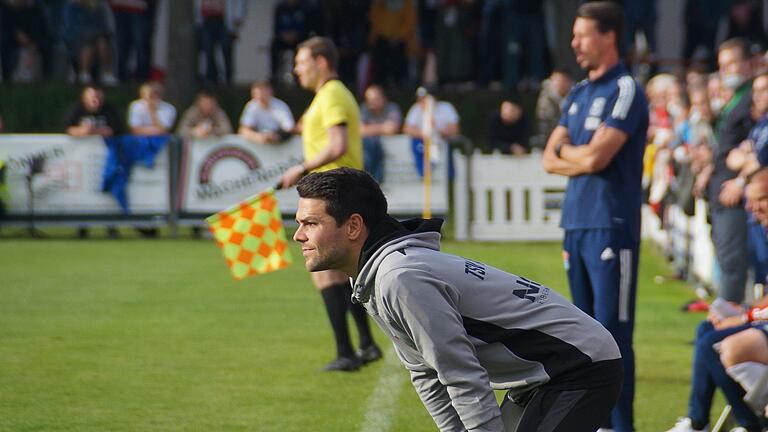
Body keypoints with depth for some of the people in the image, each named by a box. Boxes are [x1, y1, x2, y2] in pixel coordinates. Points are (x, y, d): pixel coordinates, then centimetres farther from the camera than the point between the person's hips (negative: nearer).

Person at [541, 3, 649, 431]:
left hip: (612, 226, -8)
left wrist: (566, 151, 2)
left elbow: (595, 157, -17)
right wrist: (582, 158, -4)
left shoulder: (626, 91, -8)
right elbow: (551, 159, 13)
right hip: (577, 223, 8)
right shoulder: (578, 94, 17)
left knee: (613, 332, -9)